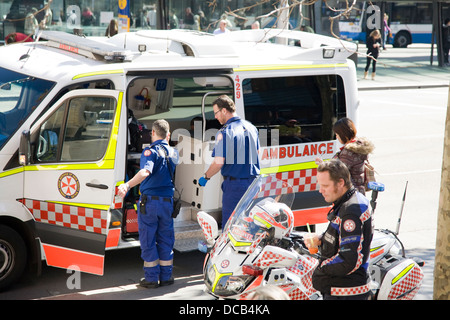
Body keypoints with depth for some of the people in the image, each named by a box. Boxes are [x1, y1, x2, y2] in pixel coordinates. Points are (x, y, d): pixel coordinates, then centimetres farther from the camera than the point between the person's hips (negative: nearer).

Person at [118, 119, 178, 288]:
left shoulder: (150, 151, -11)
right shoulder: (173, 153, 9)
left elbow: (145, 172, -29)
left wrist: (128, 185, -42)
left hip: (149, 200, -5)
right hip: (168, 201, 5)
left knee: (148, 240, 3)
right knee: (166, 239, 13)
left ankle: (152, 278, 5)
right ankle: (166, 276, 16)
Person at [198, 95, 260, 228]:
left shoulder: (224, 133, -15)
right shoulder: (251, 127, 8)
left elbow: (218, 163, -19)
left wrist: (205, 177, -3)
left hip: (234, 184, -7)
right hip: (253, 182, 7)